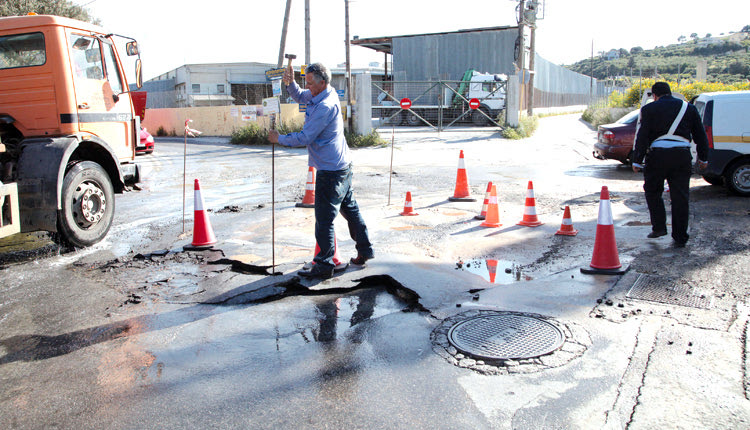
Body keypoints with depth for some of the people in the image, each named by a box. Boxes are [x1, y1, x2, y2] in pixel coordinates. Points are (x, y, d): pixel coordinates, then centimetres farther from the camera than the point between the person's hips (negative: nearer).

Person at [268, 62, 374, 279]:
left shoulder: (325, 106, -22)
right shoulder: (324, 94, 8)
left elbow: (304, 138, -21)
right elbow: (300, 96, 25)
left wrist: (279, 138, -7)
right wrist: (290, 83, 5)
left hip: (330, 171, -11)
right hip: (342, 166, 11)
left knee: (324, 218, -5)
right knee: (350, 208, 19)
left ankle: (324, 265, 3)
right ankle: (365, 249, 30)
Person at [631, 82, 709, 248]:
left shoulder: (649, 109, 3)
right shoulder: (689, 108, 13)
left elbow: (641, 137, -4)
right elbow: (700, 136, 15)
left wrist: (637, 161, -2)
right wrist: (703, 158, 23)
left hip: (657, 155, -2)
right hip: (682, 156, 3)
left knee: (652, 192, 16)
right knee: (680, 197, 6)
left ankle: (659, 227, 9)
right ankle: (680, 237, 9)